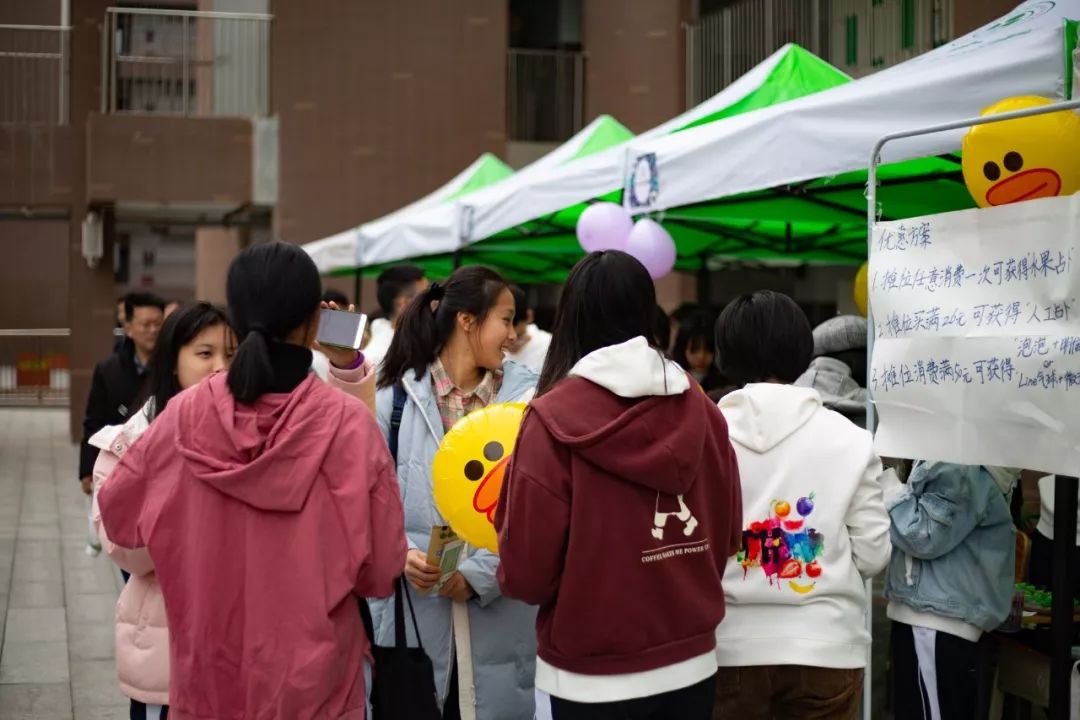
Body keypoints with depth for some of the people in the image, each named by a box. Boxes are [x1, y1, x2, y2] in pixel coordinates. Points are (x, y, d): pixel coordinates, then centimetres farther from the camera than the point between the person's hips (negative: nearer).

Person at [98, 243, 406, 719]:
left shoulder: (185, 414, -9)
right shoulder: (348, 422, -17)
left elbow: (118, 514, 6)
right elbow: (380, 568, -11)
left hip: (206, 672, 2)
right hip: (312, 679, -2)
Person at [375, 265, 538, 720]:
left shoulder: (529, 399, 0)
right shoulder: (396, 398, 0)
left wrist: (480, 573, -15)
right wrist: (401, 554, -17)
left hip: (500, 612, 0)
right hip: (411, 611, 0)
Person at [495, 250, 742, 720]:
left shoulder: (553, 420, -15)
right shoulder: (701, 412, -2)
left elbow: (527, 571, -14)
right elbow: (726, 535, 8)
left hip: (593, 678, -4)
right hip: (693, 663, 4)